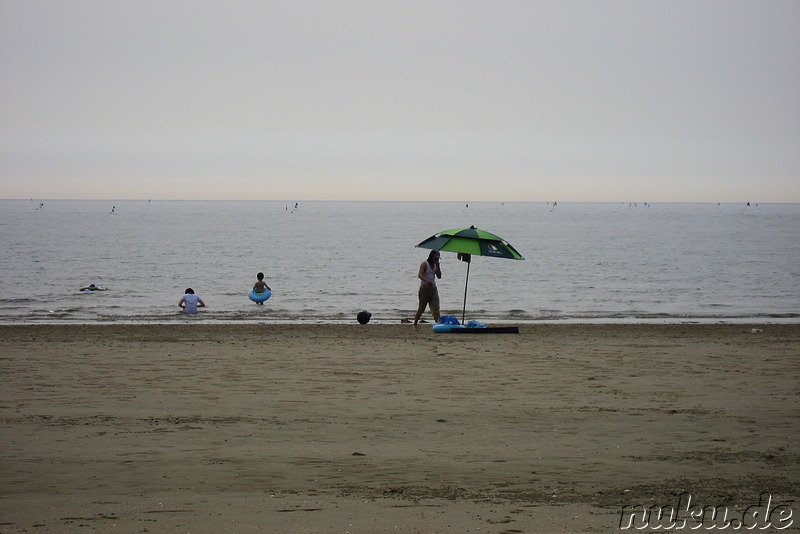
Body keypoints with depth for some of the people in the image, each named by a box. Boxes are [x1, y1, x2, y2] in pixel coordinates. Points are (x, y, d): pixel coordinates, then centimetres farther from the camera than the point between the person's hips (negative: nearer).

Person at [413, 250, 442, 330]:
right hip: (424, 288, -5)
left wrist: (438, 266, -4)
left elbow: (439, 276, 7)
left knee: (436, 307, -7)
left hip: (433, 288, 5)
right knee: (422, 308, 1)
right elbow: (420, 275, -22)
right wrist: (427, 280, -40)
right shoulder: (424, 264, -8)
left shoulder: (435, 265, 11)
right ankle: (415, 324, 16)